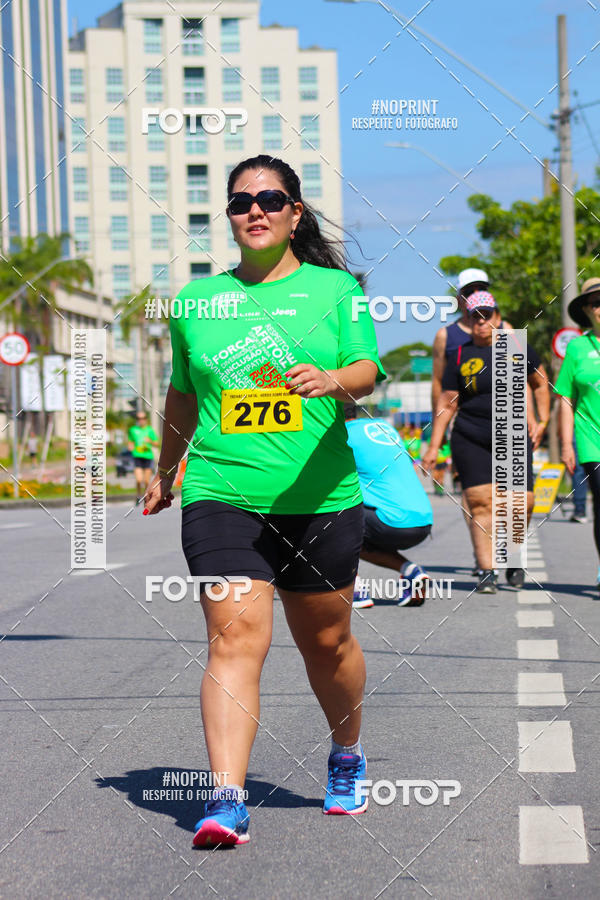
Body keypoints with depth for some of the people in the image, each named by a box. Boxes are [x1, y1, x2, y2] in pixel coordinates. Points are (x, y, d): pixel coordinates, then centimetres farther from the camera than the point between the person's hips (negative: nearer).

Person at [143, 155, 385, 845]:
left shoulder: (334, 288, 5)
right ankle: (227, 801, -22)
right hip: (221, 496, 0)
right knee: (235, 635, -16)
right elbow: (182, 396, 24)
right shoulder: (197, 299, 10)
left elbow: (368, 371, -8)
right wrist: (164, 471, 32)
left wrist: (333, 380, -31)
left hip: (321, 498, 0)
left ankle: (347, 756, 39)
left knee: (326, 641, 12)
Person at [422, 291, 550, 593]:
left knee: (522, 503, -8)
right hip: (471, 441, -1)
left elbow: (540, 383, 20)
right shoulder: (461, 356, 3)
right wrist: (434, 446, 3)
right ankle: (486, 571, -8)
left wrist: (543, 420, 11)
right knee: (480, 503, -10)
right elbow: (446, 404, 6)